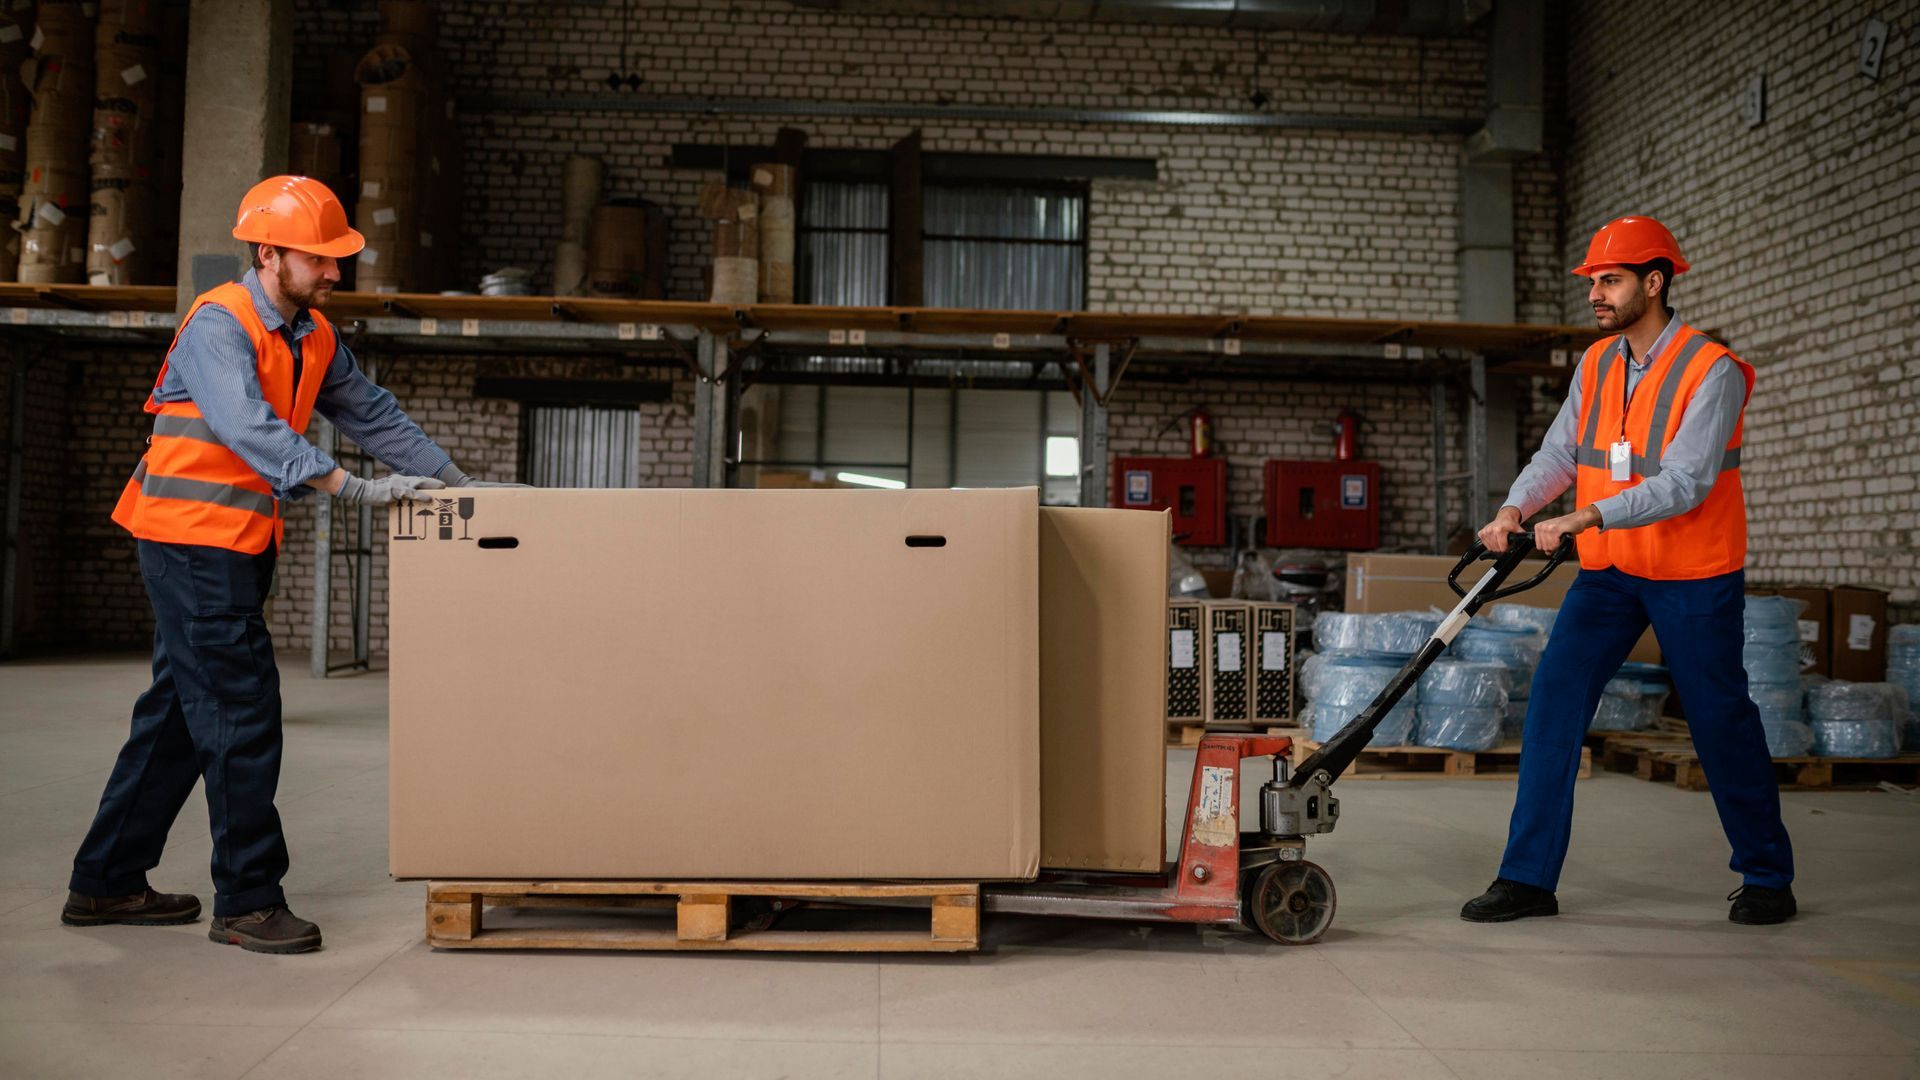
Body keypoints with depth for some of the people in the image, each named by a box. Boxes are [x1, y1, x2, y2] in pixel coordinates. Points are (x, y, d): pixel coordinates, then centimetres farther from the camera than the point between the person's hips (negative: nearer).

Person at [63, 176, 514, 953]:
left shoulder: (314, 337, 11)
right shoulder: (218, 323, -16)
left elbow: (372, 414, 14)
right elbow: (248, 428, -31)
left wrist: (454, 481, 8)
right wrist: (348, 487, -39)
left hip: (240, 546, 9)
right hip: (192, 540, -9)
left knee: (179, 713, 15)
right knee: (242, 717, -7)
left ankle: (106, 884, 27)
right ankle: (248, 902, 3)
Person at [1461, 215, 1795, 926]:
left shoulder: (1711, 371, -15)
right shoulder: (1595, 365, 6)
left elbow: (1685, 483, -24)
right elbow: (1559, 453, 4)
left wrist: (1585, 517, -32)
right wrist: (1515, 509, -15)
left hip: (1693, 575, -5)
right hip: (1609, 570, 5)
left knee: (1721, 721, 6)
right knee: (1553, 700, -6)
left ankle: (1767, 876, 28)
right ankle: (1529, 876, -1)